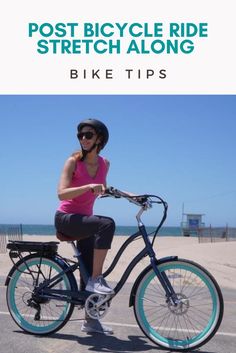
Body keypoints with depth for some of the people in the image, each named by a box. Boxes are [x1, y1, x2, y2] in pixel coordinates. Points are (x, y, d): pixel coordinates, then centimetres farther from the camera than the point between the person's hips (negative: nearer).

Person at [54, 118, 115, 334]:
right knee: (107, 224, -32)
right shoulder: (74, 161, -12)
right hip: (66, 218, -6)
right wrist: (88, 187, -37)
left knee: (89, 270, 5)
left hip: (84, 219, 6)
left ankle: (90, 320, 18)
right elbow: (62, 193, -23)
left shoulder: (104, 163, 3)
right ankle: (96, 280, -25)